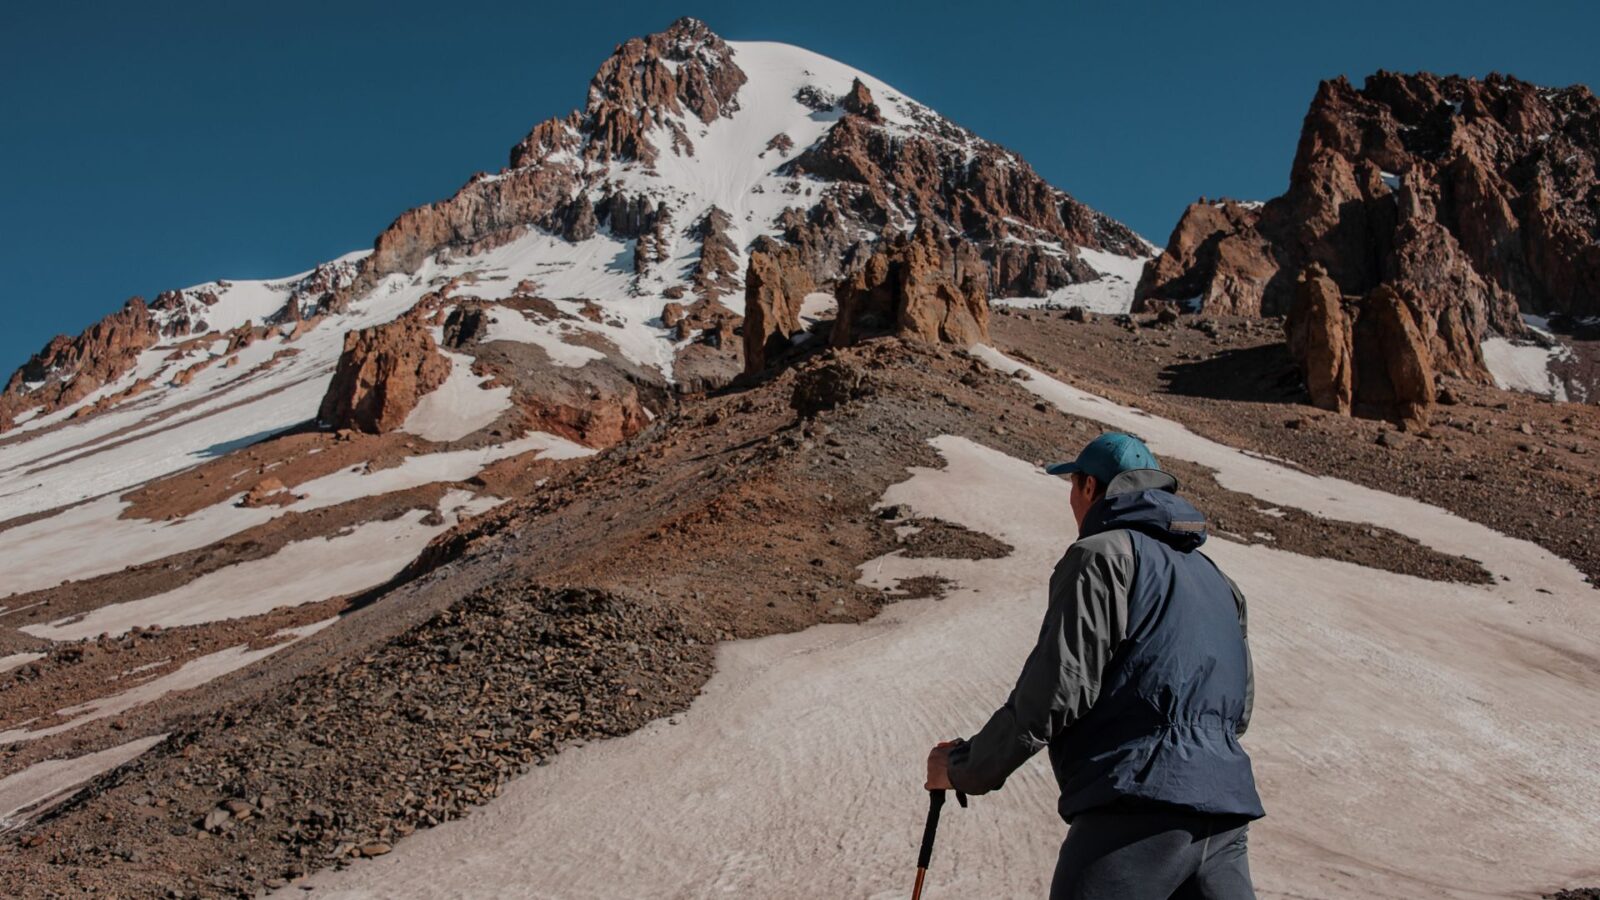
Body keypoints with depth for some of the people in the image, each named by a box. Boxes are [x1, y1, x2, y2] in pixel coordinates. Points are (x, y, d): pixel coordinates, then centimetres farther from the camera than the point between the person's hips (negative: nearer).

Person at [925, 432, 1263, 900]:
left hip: (1138, 813, -8)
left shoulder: (1102, 554, -3)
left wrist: (964, 768, 0)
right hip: (1226, 824, 8)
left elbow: (1055, 690, -11)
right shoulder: (1215, 578, 22)